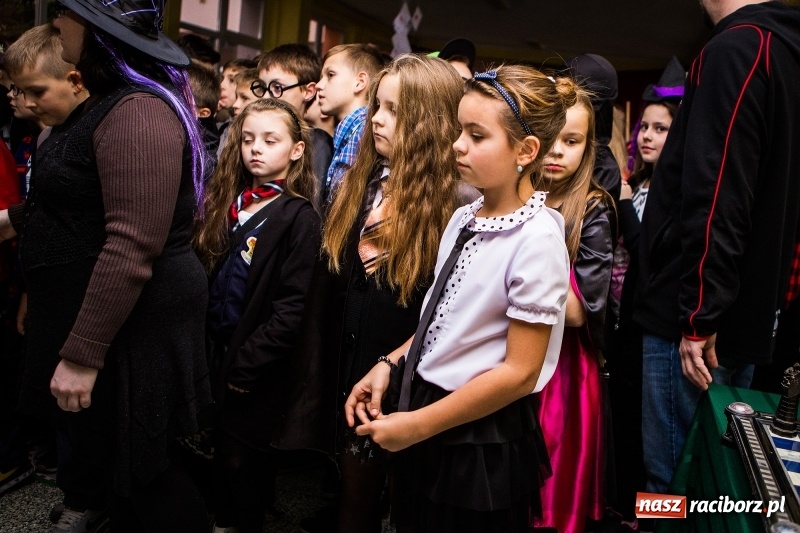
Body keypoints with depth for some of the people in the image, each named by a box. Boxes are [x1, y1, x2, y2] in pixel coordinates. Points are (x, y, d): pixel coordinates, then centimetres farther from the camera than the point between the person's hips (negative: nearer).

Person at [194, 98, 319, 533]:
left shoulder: (298, 216, -12)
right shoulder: (228, 202, 8)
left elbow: (292, 310, -17)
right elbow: (206, 279, 9)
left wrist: (243, 364, -16)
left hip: (258, 371, -6)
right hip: (218, 355, 6)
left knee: (242, 461, 7)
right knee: (221, 454, 17)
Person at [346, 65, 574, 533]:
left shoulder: (537, 238, -19)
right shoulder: (464, 218, 2)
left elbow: (518, 372, -19)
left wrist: (418, 425, -16)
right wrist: (389, 364, 1)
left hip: (481, 445, -6)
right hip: (427, 417, 6)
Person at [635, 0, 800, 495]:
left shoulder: (736, 49, -11)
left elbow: (717, 198, -22)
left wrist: (698, 316, -18)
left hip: (694, 318, -9)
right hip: (748, 313, 9)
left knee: (676, 476, 0)